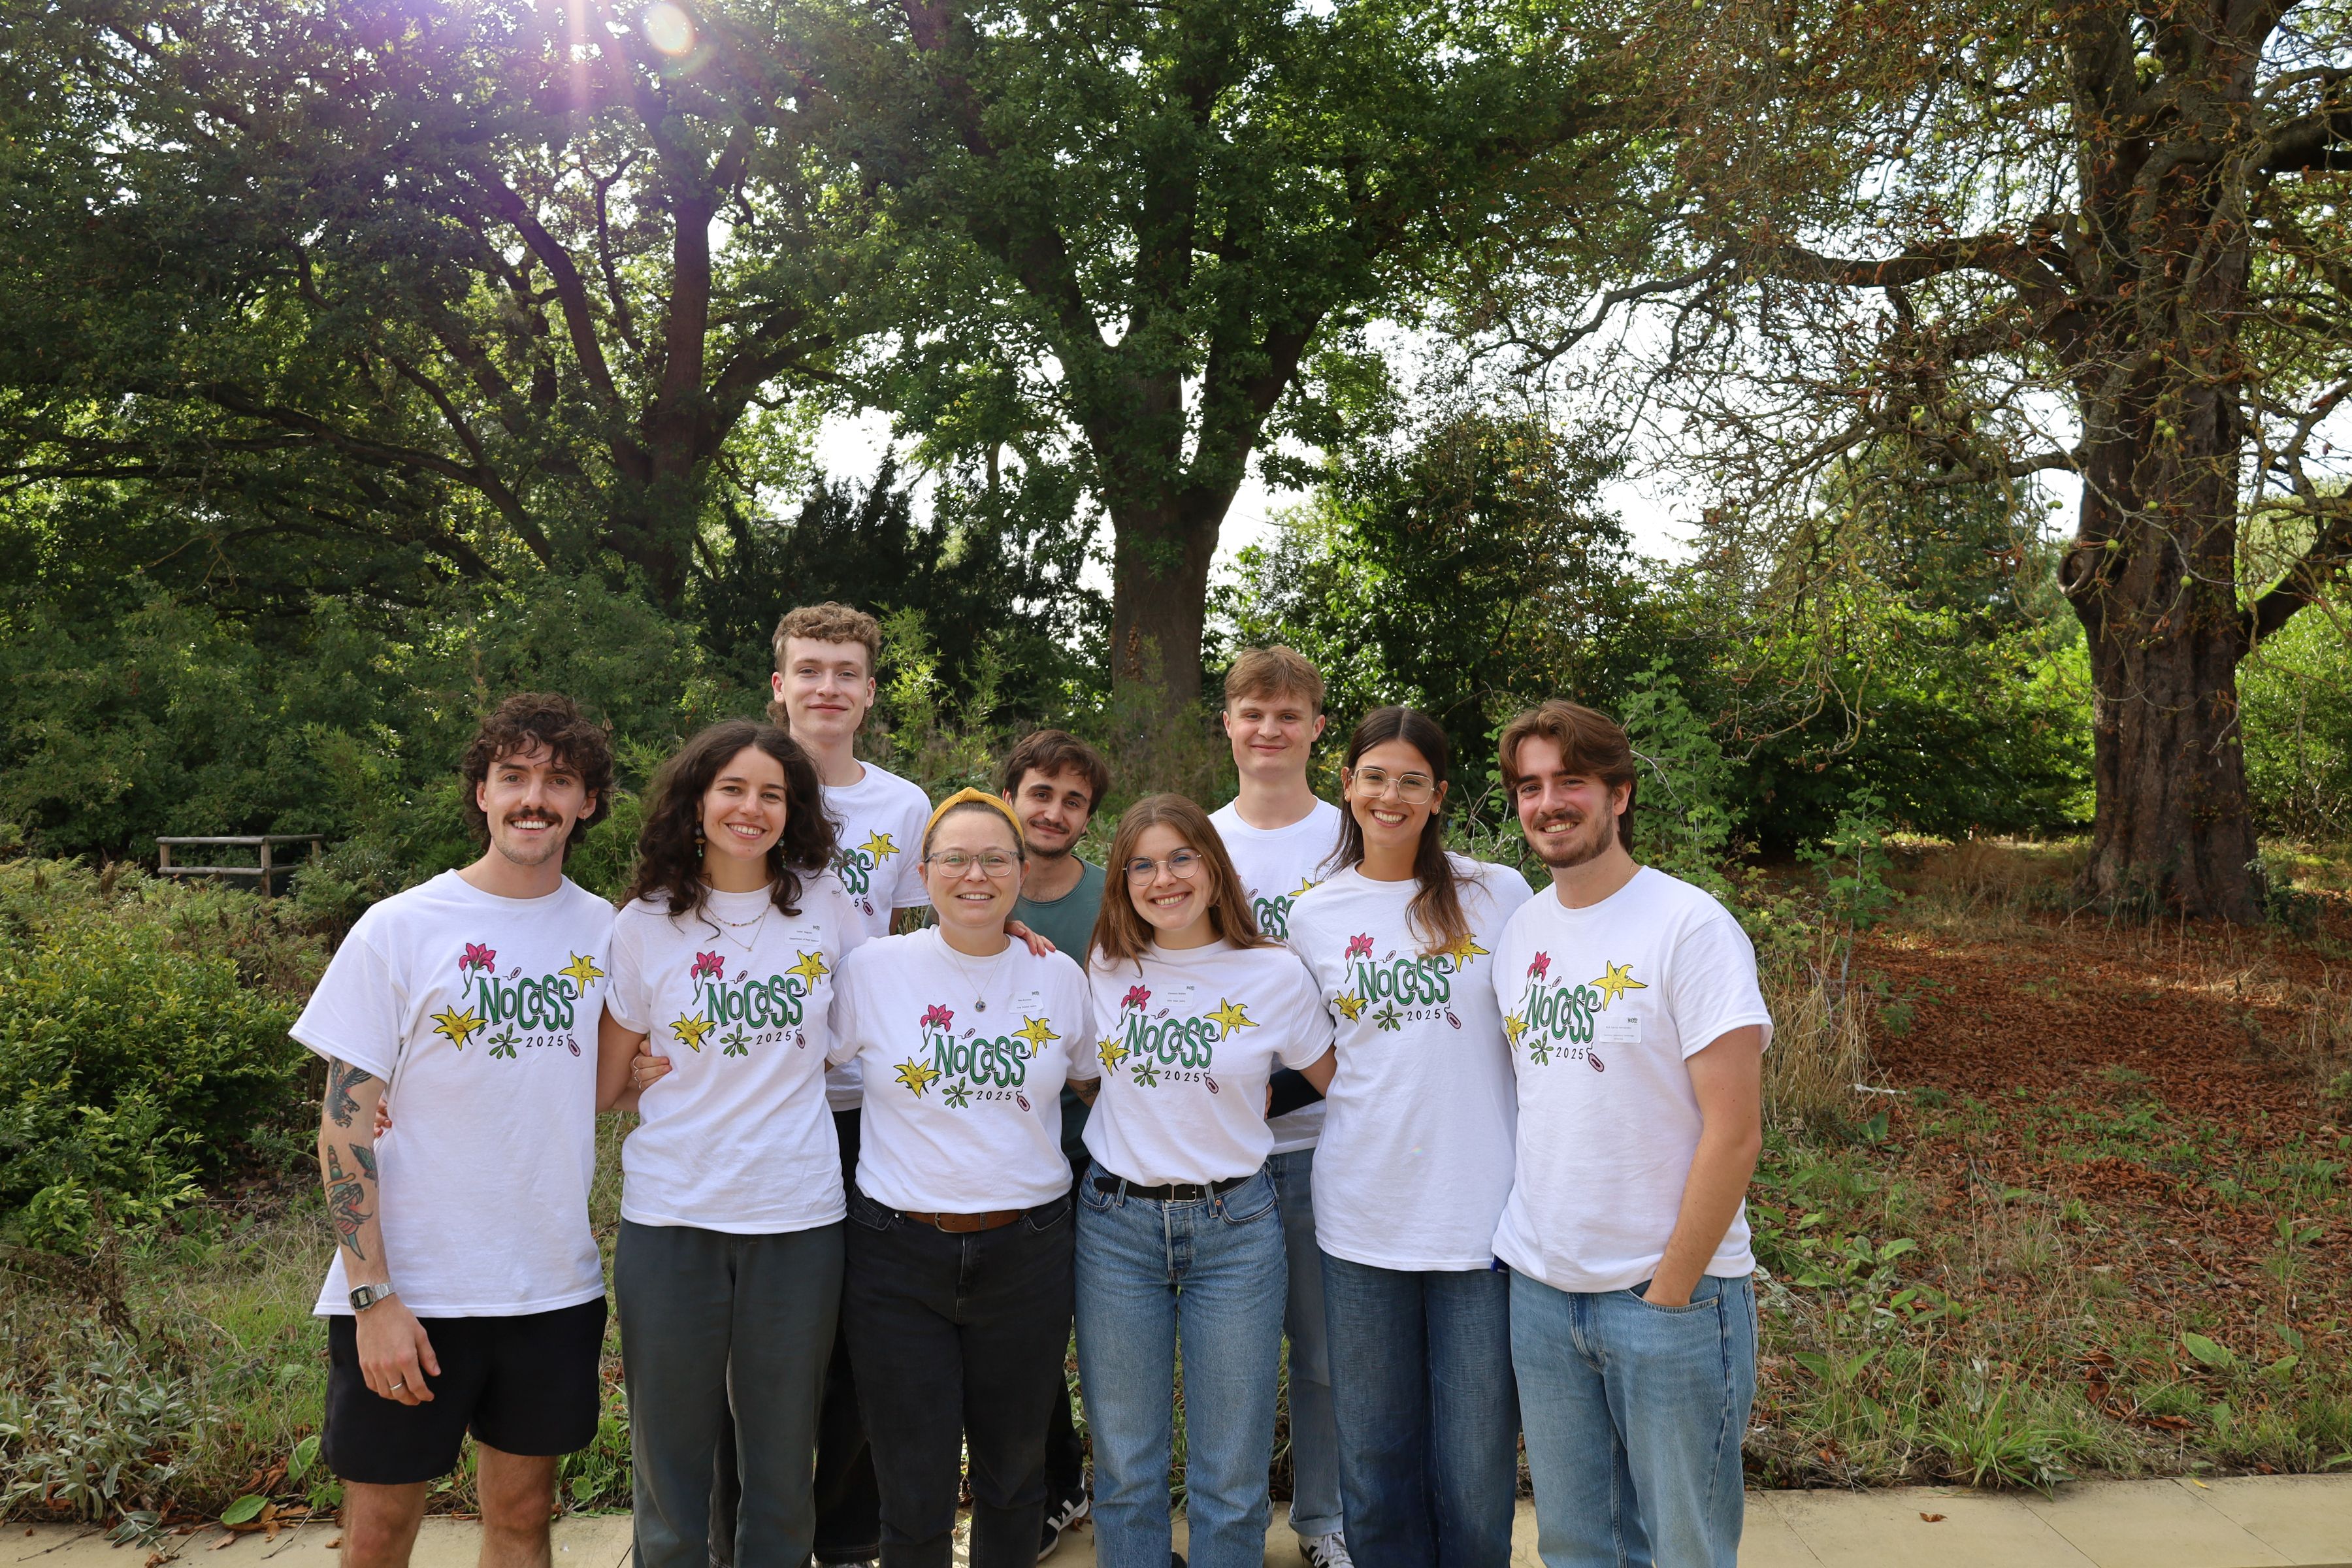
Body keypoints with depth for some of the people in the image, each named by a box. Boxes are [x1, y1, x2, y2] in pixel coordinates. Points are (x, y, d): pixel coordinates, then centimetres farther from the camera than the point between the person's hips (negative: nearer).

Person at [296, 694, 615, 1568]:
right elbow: (346, 1120, -7)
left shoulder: (606, 933, 3)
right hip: (410, 1291, -3)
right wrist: (373, 1296, -12)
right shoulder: (401, 929, -6)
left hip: (554, 1289, 3)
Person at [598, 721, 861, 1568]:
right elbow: (606, 1086, 8)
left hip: (798, 1214, 1)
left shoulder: (824, 903, 1)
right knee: (672, 1458, 11)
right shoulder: (644, 925, 1)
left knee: (783, 1463, 12)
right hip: (671, 1216, 0)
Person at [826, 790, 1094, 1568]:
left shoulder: (1060, 976, 1)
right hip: (899, 1249, -1)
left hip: (1026, 1251, 2)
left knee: (1013, 1473, 16)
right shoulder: (874, 967, -5)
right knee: (914, 1493, 5)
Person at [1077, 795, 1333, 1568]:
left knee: (1231, 1476, 8)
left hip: (1234, 1226, -1)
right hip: (1116, 1221, 2)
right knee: (1124, 1467, 12)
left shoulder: (1276, 974, -5)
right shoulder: (1104, 971, 1)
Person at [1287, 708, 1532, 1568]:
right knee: (1375, 1456, 14)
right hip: (1362, 1216, 2)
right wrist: (1375, 1115, -1)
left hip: (1483, 1215, -2)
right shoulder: (1313, 916, 3)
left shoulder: (1498, 895, -2)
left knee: (1477, 1463, 6)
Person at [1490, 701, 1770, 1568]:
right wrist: (1526, 1250, 6)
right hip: (1539, 1287, 5)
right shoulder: (1520, 931, 6)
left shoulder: (1691, 927, -13)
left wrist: (1668, 1294, -13)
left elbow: (1734, 1131, -15)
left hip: (1674, 1294, -5)